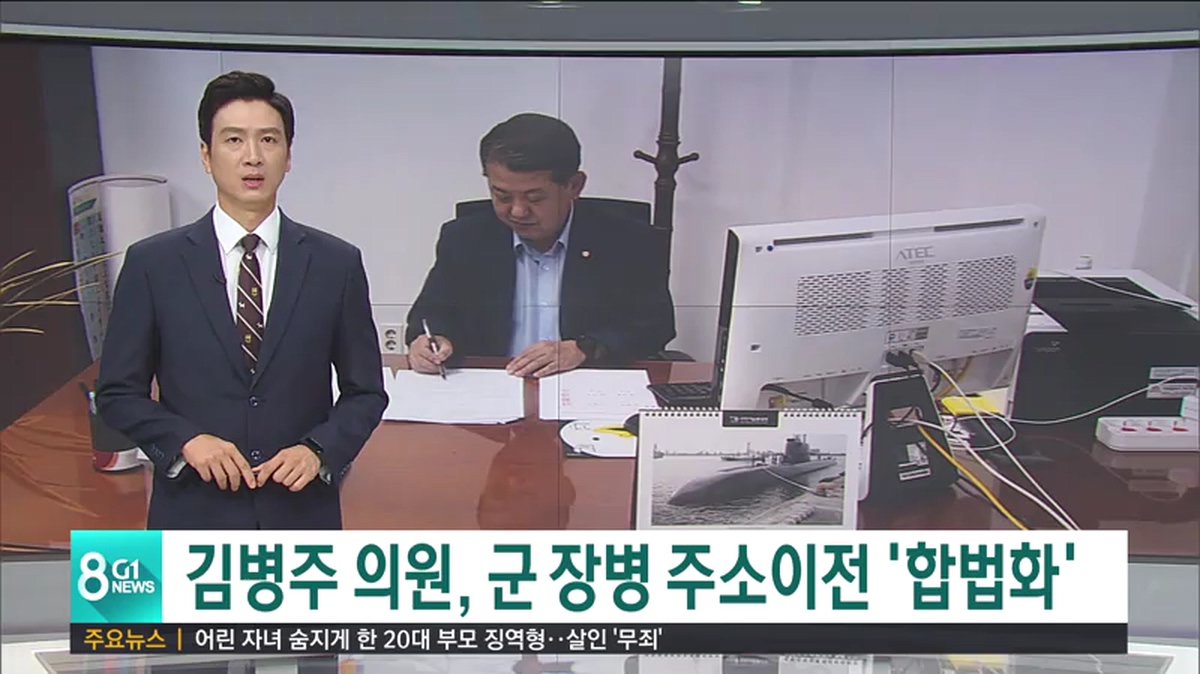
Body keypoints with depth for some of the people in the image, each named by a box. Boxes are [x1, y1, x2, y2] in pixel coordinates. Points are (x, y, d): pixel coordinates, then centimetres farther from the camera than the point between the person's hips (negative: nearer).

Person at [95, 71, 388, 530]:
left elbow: (365, 392, 5)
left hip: (301, 515, 1)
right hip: (194, 514, 0)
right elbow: (118, 393, 4)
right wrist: (186, 440, -12)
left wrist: (319, 450, -12)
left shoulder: (336, 264, 0)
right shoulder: (153, 264, 0)